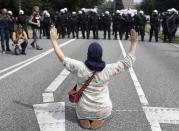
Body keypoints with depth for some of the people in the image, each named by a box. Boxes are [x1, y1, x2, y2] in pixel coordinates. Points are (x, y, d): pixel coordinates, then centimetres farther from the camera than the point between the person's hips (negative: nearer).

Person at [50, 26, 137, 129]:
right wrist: (134, 43, -6)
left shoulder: (80, 67, -19)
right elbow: (128, 62, -11)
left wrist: (54, 40, -3)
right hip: (103, 111, -1)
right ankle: (99, 119, 6)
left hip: (83, 110, 1)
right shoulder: (108, 69, -19)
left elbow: (63, 58, -9)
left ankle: (84, 118, 8)